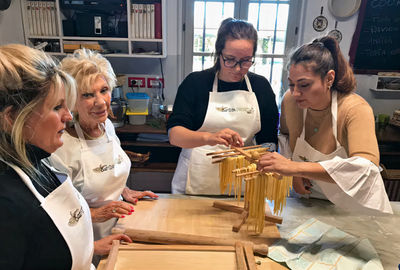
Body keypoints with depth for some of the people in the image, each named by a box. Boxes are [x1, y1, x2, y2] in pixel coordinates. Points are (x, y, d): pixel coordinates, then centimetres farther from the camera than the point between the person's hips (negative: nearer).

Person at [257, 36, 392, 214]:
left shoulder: (356, 109, -23)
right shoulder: (290, 100, -11)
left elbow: (367, 168, -36)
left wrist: (297, 168, -45)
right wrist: (294, 173, -7)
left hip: (355, 202, -1)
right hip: (309, 197, 2)